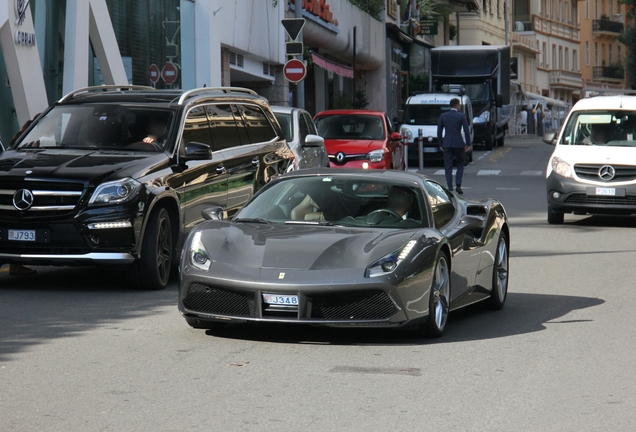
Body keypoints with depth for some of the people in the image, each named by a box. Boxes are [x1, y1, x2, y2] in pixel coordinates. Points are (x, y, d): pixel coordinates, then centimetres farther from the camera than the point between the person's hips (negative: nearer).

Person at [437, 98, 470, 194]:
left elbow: (439, 131, 5)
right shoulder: (461, 116, -4)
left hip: (447, 144, 1)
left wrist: (440, 144, 12)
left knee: (448, 167, 4)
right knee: (460, 164, 13)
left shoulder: (443, 116, 3)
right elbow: (466, 131, -6)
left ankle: (450, 188, -2)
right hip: (458, 143, -1)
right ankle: (458, 185, 0)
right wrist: (468, 144, 2)